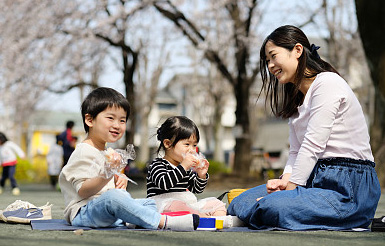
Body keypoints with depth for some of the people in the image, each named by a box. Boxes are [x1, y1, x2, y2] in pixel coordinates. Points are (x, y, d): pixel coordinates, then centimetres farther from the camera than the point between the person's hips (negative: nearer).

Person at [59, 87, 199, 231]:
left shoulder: (107, 152, 22)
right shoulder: (84, 152, -11)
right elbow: (82, 191, -19)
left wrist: (119, 181, 12)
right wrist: (106, 177, -34)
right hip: (82, 212, -11)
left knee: (149, 203, 7)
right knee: (112, 197, -37)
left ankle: (130, 222, -28)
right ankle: (163, 222, -38)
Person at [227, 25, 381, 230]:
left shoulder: (327, 83, -10)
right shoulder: (296, 97, 20)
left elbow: (313, 146, -16)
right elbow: (296, 151, 13)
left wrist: (291, 188, -16)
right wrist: (285, 180, -6)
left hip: (350, 189, -9)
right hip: (314, 179, 9)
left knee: (271, 208, -31)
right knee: (240, 203, -3)